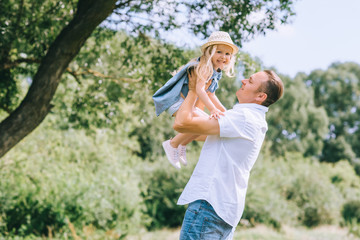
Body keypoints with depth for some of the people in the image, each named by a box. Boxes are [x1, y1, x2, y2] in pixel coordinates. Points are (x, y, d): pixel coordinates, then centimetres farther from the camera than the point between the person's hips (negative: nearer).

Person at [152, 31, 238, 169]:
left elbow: (211, 95, 21)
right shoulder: (204, 67, -21)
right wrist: (213, 109, -44)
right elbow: (199, 90, -34)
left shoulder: (216, 73, 10)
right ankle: (172, 144, -9)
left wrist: (224, 111, 16)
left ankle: (182, 145, 28)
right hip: (177, 101, -10)